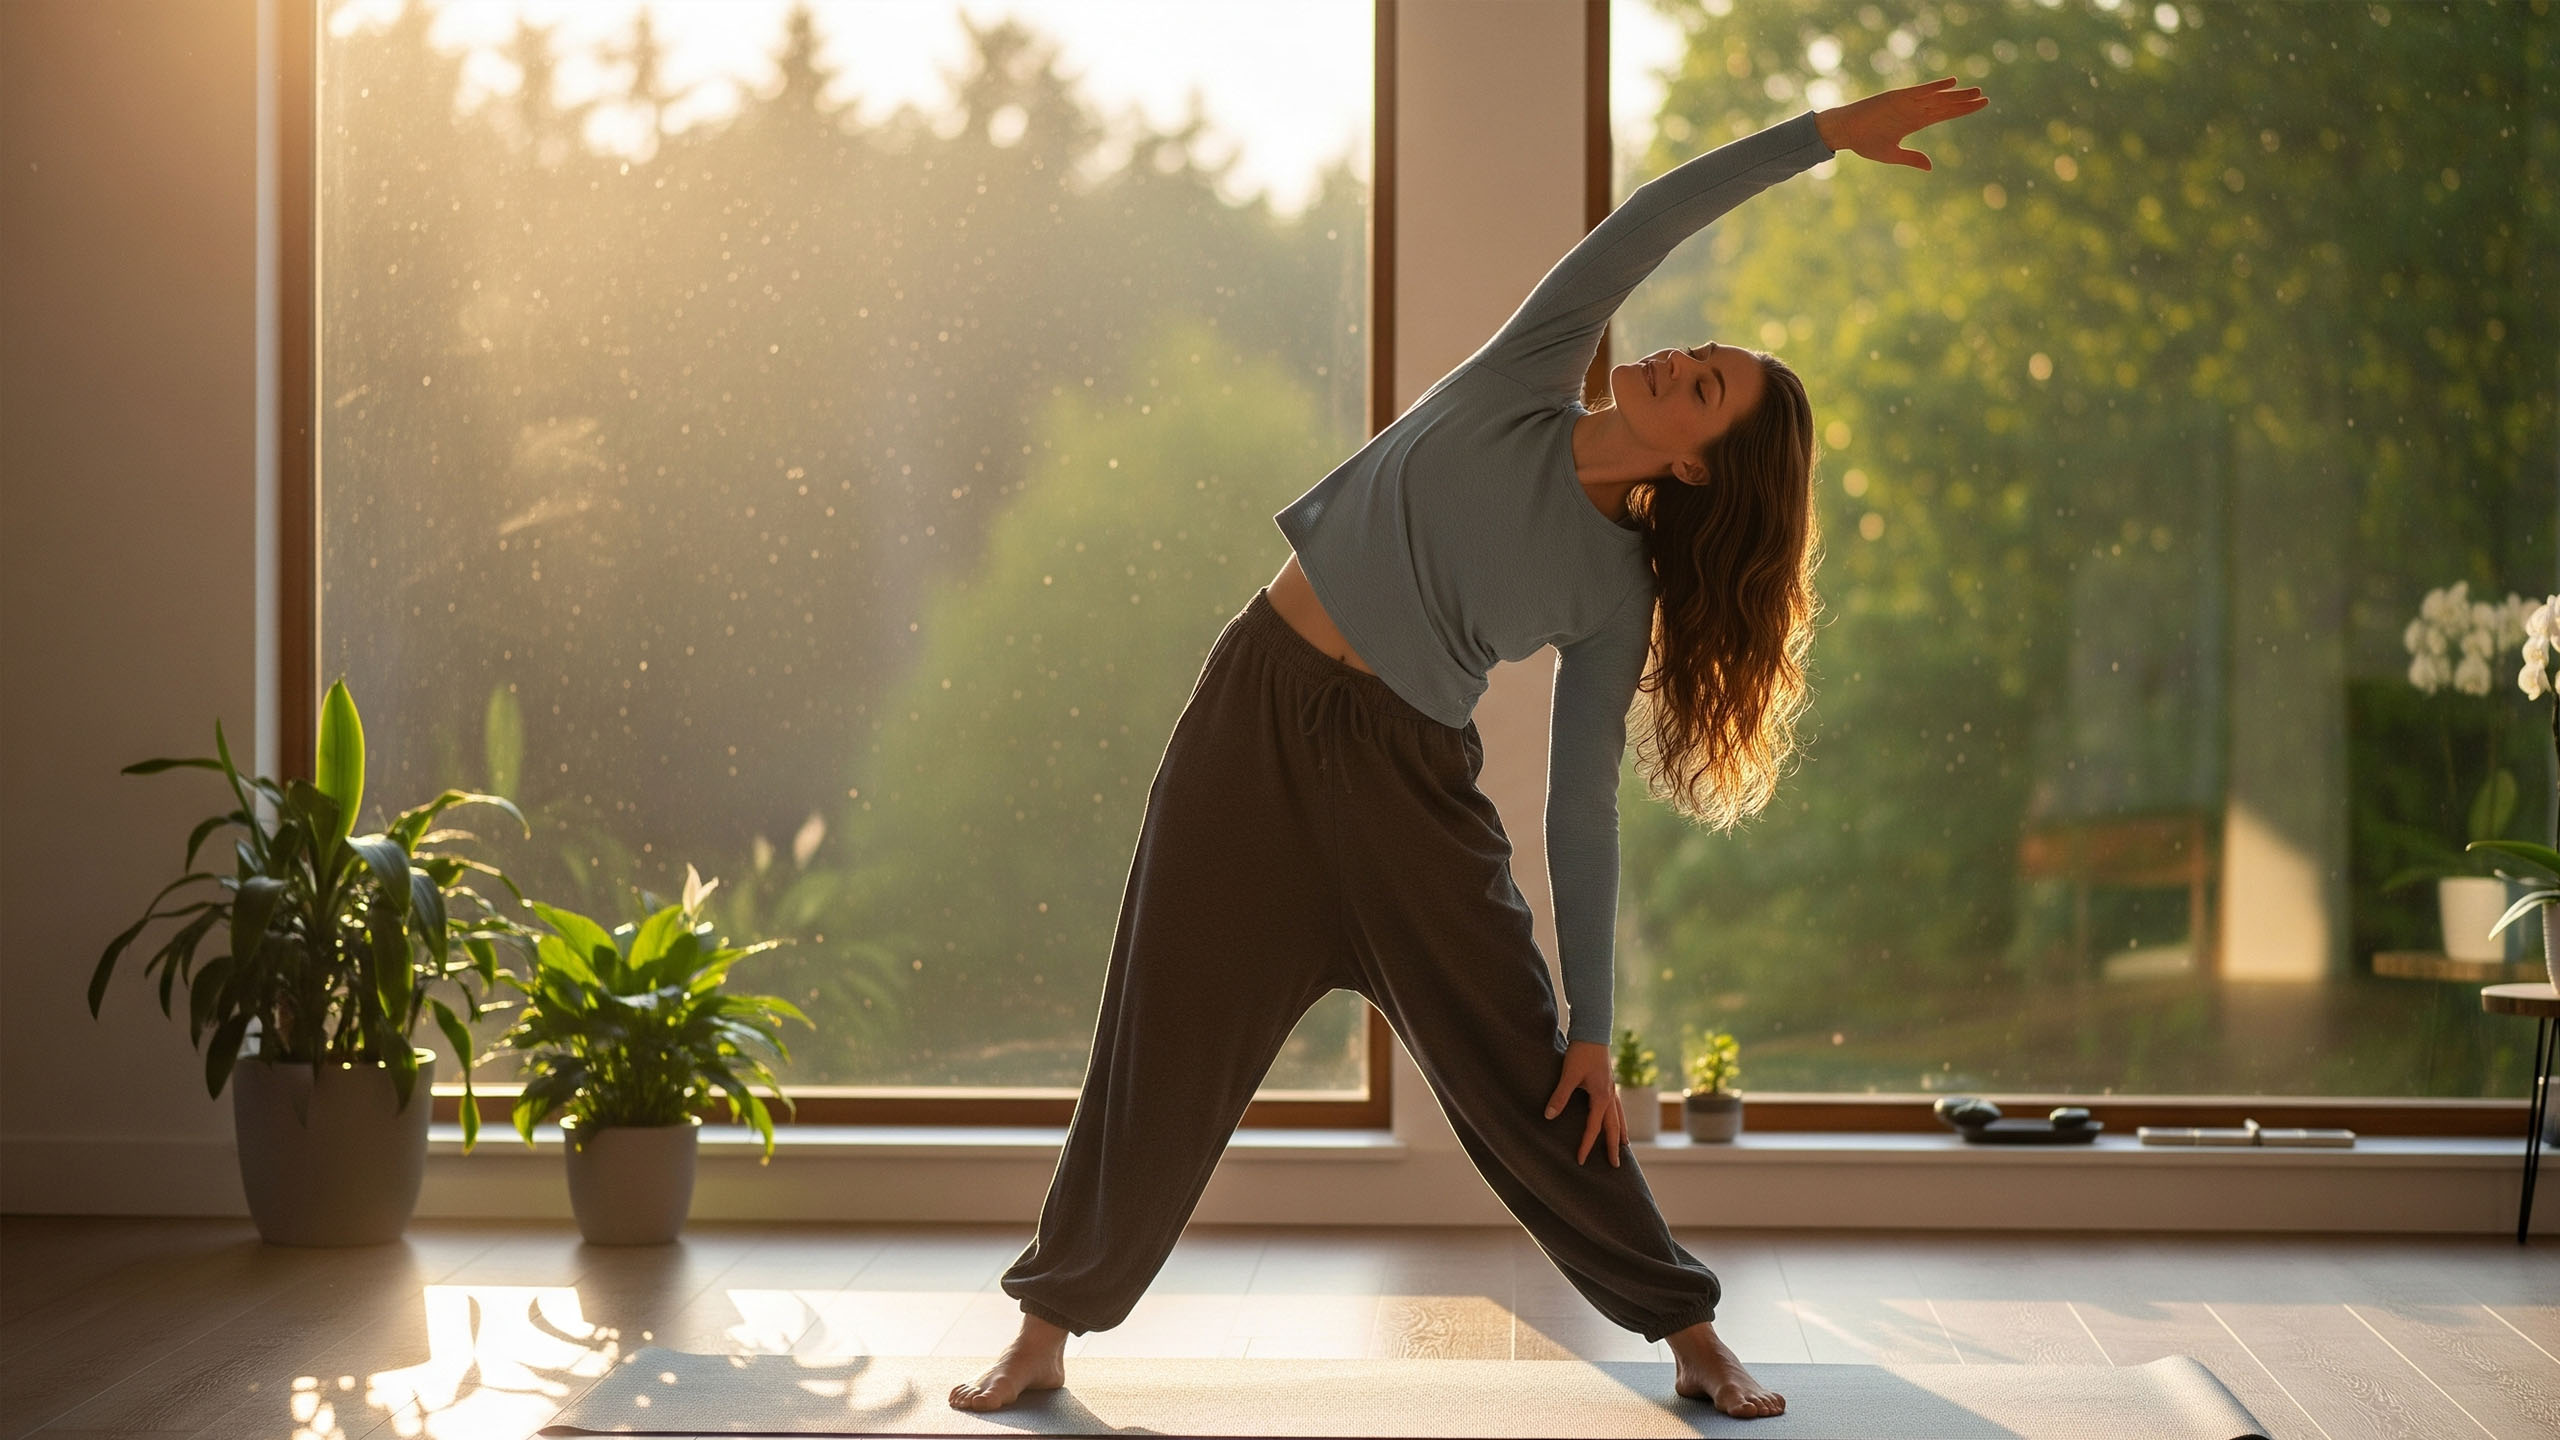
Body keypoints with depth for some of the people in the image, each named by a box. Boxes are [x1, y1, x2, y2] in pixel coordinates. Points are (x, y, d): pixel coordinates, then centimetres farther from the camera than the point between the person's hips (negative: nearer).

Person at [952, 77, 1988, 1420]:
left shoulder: (1619, 593, -4)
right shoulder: (1520, 386, -2)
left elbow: (1582, 812, -2)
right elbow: (1647, 222, -11)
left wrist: (1591, 1028, -5)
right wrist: (1823, 131, -10)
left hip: (1404, 771, 0)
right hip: (1255, 717, 1)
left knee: (1524, 1078, 0)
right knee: (1162, 1058, 4)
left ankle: (1691, 1333, 14)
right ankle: (1048, 1329, 17)